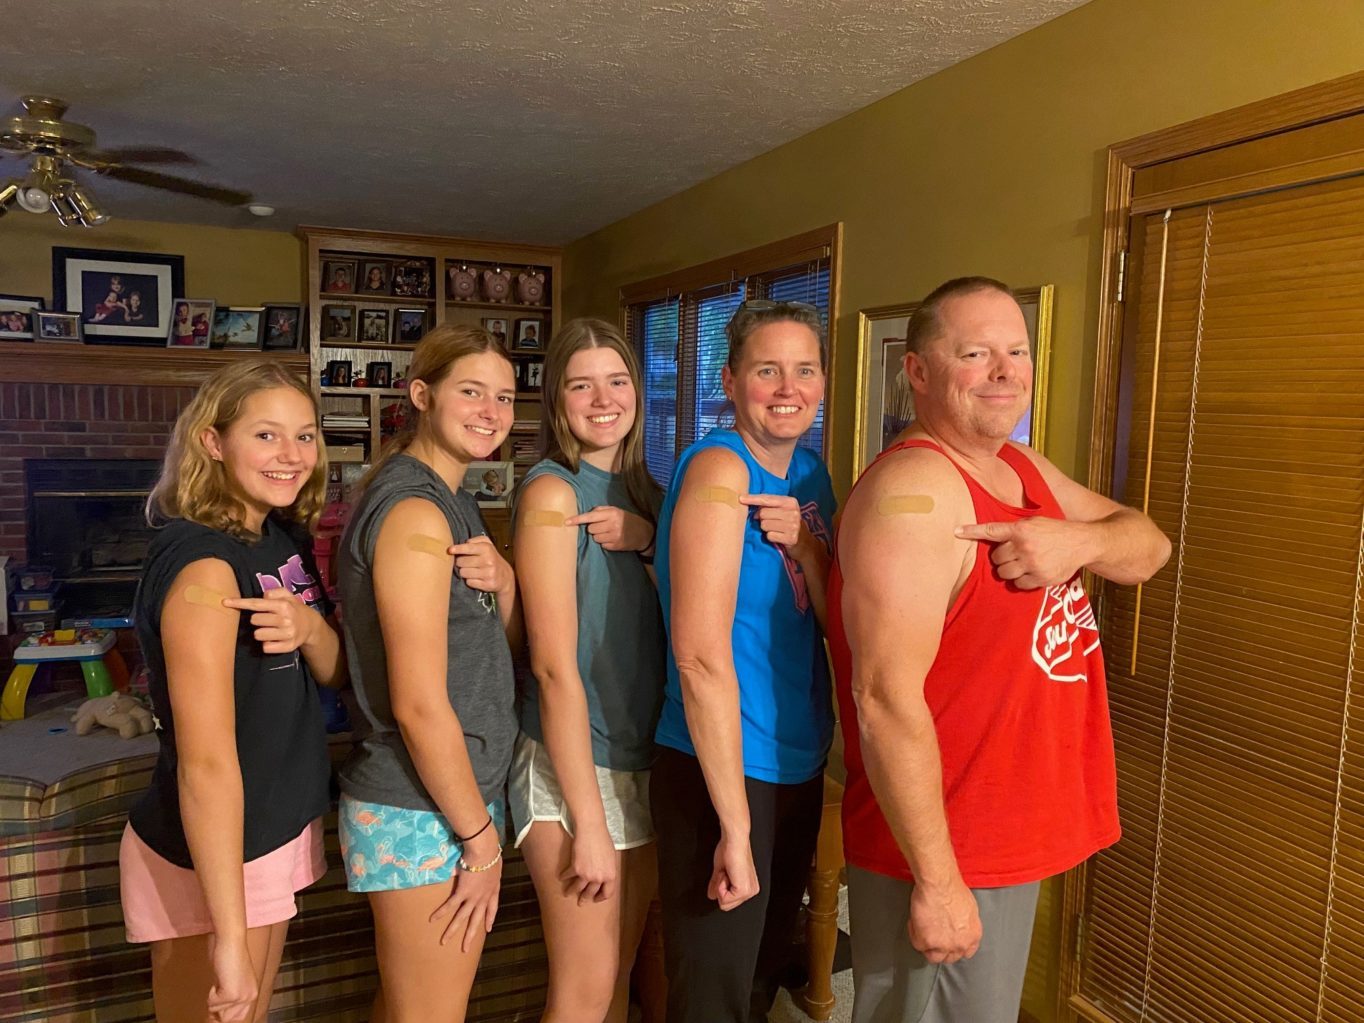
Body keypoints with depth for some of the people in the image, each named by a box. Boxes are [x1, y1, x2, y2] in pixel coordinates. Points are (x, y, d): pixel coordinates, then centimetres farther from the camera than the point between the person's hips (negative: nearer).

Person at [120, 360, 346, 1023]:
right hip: (211, 854, -8)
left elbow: (335, 674, 6)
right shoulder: (204, 565, -24)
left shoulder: (286, 536, 2)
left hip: (280, 829, 8)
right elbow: (206, 762, -27)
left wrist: (311, 629, -17)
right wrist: (230, 936, -26)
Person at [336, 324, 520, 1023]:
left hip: (460, 789, 9)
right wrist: (480, 838, -14)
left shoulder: (454, 499, 9)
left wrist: (501, 578, -10)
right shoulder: (414, 512, -20)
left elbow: (506, 631, 12)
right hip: (425, 815, -9)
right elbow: (420, 706, -22)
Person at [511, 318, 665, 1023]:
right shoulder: (552, 491, -13)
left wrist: (650, 542, -12)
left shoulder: (642, 489, 8)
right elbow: (554, 666, -17)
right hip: (572, 764, -6)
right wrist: (589, 821, -16)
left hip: (645, 759, 7)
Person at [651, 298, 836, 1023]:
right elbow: (701, 653, -24)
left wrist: (806, 546, -14)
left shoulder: (812, 474, 5)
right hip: (721, 773, -7)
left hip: (801, 767, 8)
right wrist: (735, 825, -23)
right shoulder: (720, 469, -18)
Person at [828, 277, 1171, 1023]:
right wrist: (936, 880, -22)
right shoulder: (913, 490, -23)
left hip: (1012, 843, 9)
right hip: (941, 854, -9)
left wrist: (1080, 541, -14)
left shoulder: (1025, 470, 6)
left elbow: (1148, 547, 9)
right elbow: (887, 701, -27)